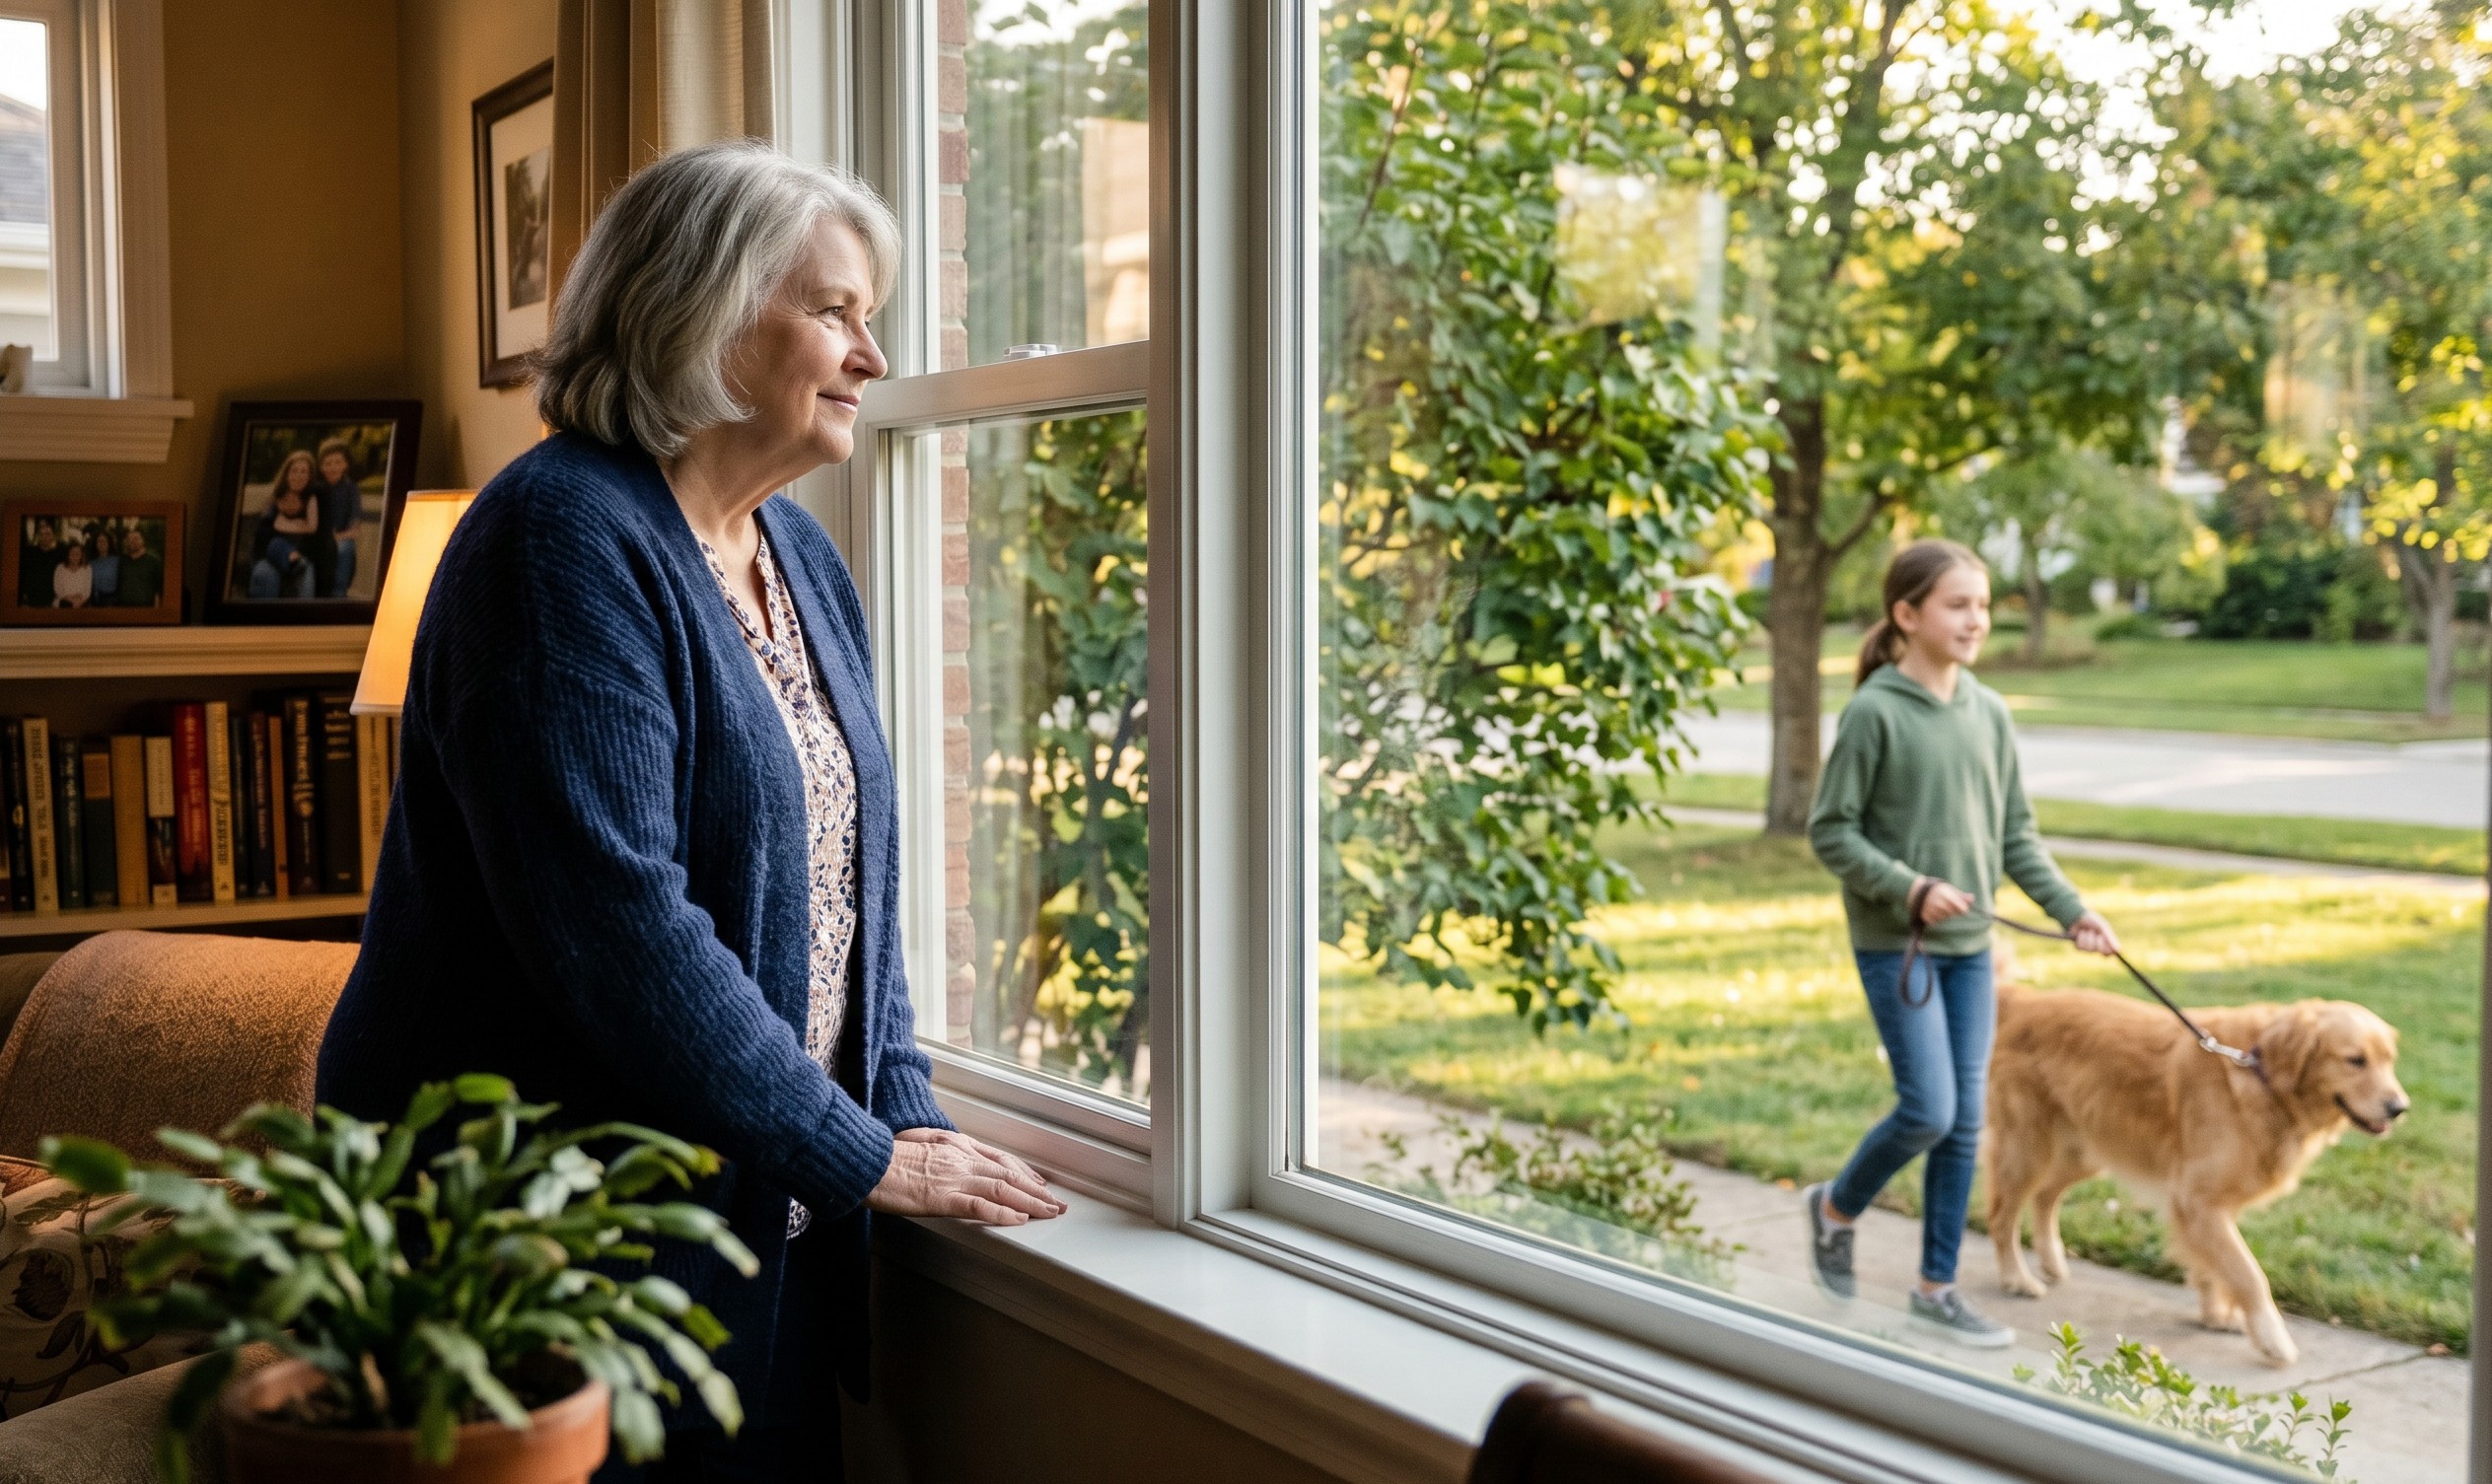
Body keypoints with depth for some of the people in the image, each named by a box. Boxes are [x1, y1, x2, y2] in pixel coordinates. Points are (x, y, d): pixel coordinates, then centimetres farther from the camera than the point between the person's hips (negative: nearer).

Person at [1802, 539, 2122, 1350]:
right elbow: (1830, 832, -10)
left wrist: (2072, 910, 1)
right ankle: (1836, 1208, 19)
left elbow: (2016, 834, 11)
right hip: (1895, 942, -6)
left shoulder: (1989, 712, 6)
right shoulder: (1874, 712, -12)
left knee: (1966, 1120, 7)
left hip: (1970, 945, 6)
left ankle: (1937, 1288, 19)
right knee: (1929, 1111, -9)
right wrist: (1910, 888, -20)